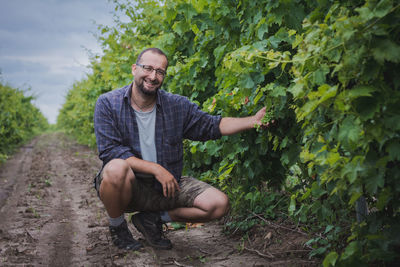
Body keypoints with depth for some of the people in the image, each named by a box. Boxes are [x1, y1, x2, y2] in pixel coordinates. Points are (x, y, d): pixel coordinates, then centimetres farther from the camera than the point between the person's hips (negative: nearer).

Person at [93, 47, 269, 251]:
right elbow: (110, 151, -17)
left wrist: (253, 121, -5)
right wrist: (156, 169, -22)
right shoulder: (108, 104, -9)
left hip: (165, 185, 4)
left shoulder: (177, 106, 0)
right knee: (117, 168, -38)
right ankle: (117, 226, -6)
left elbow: (211, 126, 7)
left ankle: (153, 219, 6)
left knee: (219, 204, -11)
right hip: (126, 187, -3)